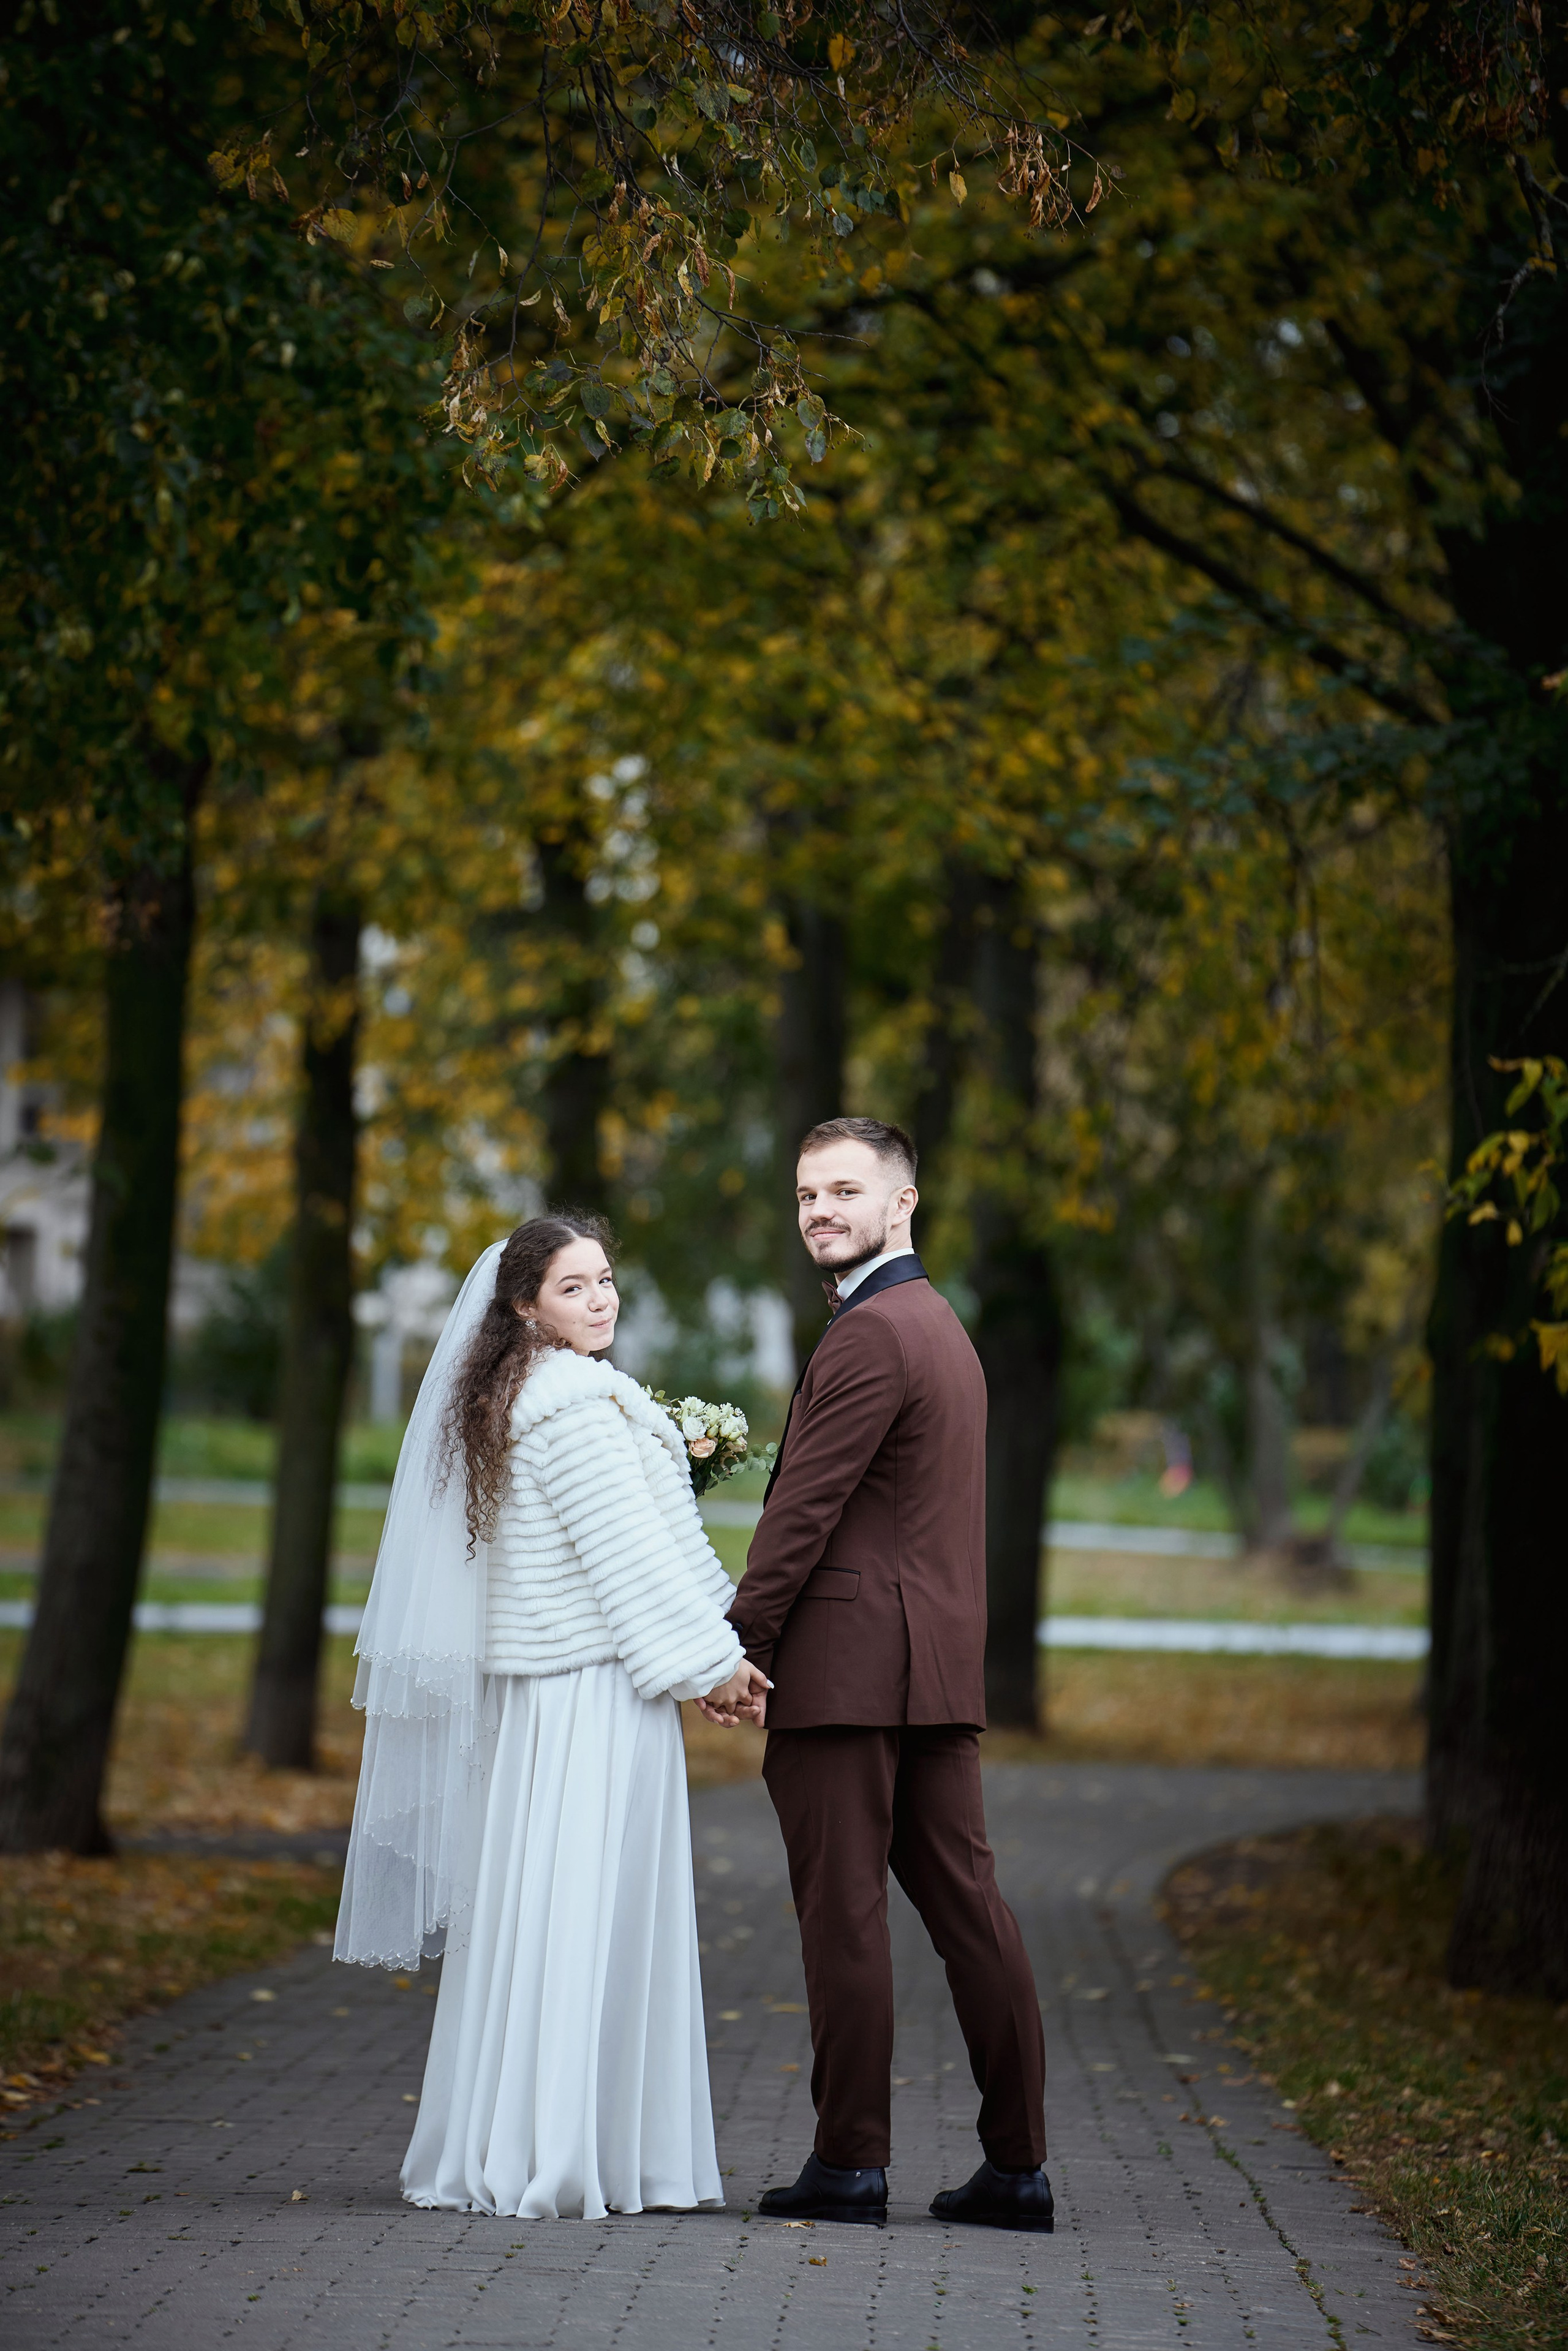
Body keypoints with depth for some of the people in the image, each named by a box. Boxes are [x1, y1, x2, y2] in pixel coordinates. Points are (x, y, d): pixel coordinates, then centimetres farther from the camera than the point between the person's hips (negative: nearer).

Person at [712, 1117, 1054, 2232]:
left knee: (844, 1910, -4)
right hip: (942, 1662, 10)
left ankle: (850, 2161, 0)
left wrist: (738, 1650, -9)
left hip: (847, 1666, -9)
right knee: (965, 1900, 8)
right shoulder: (943, 1325, 20)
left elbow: (805, 1512, -15)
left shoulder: (869, 1334, -12)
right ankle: (1017, 2163, 9)